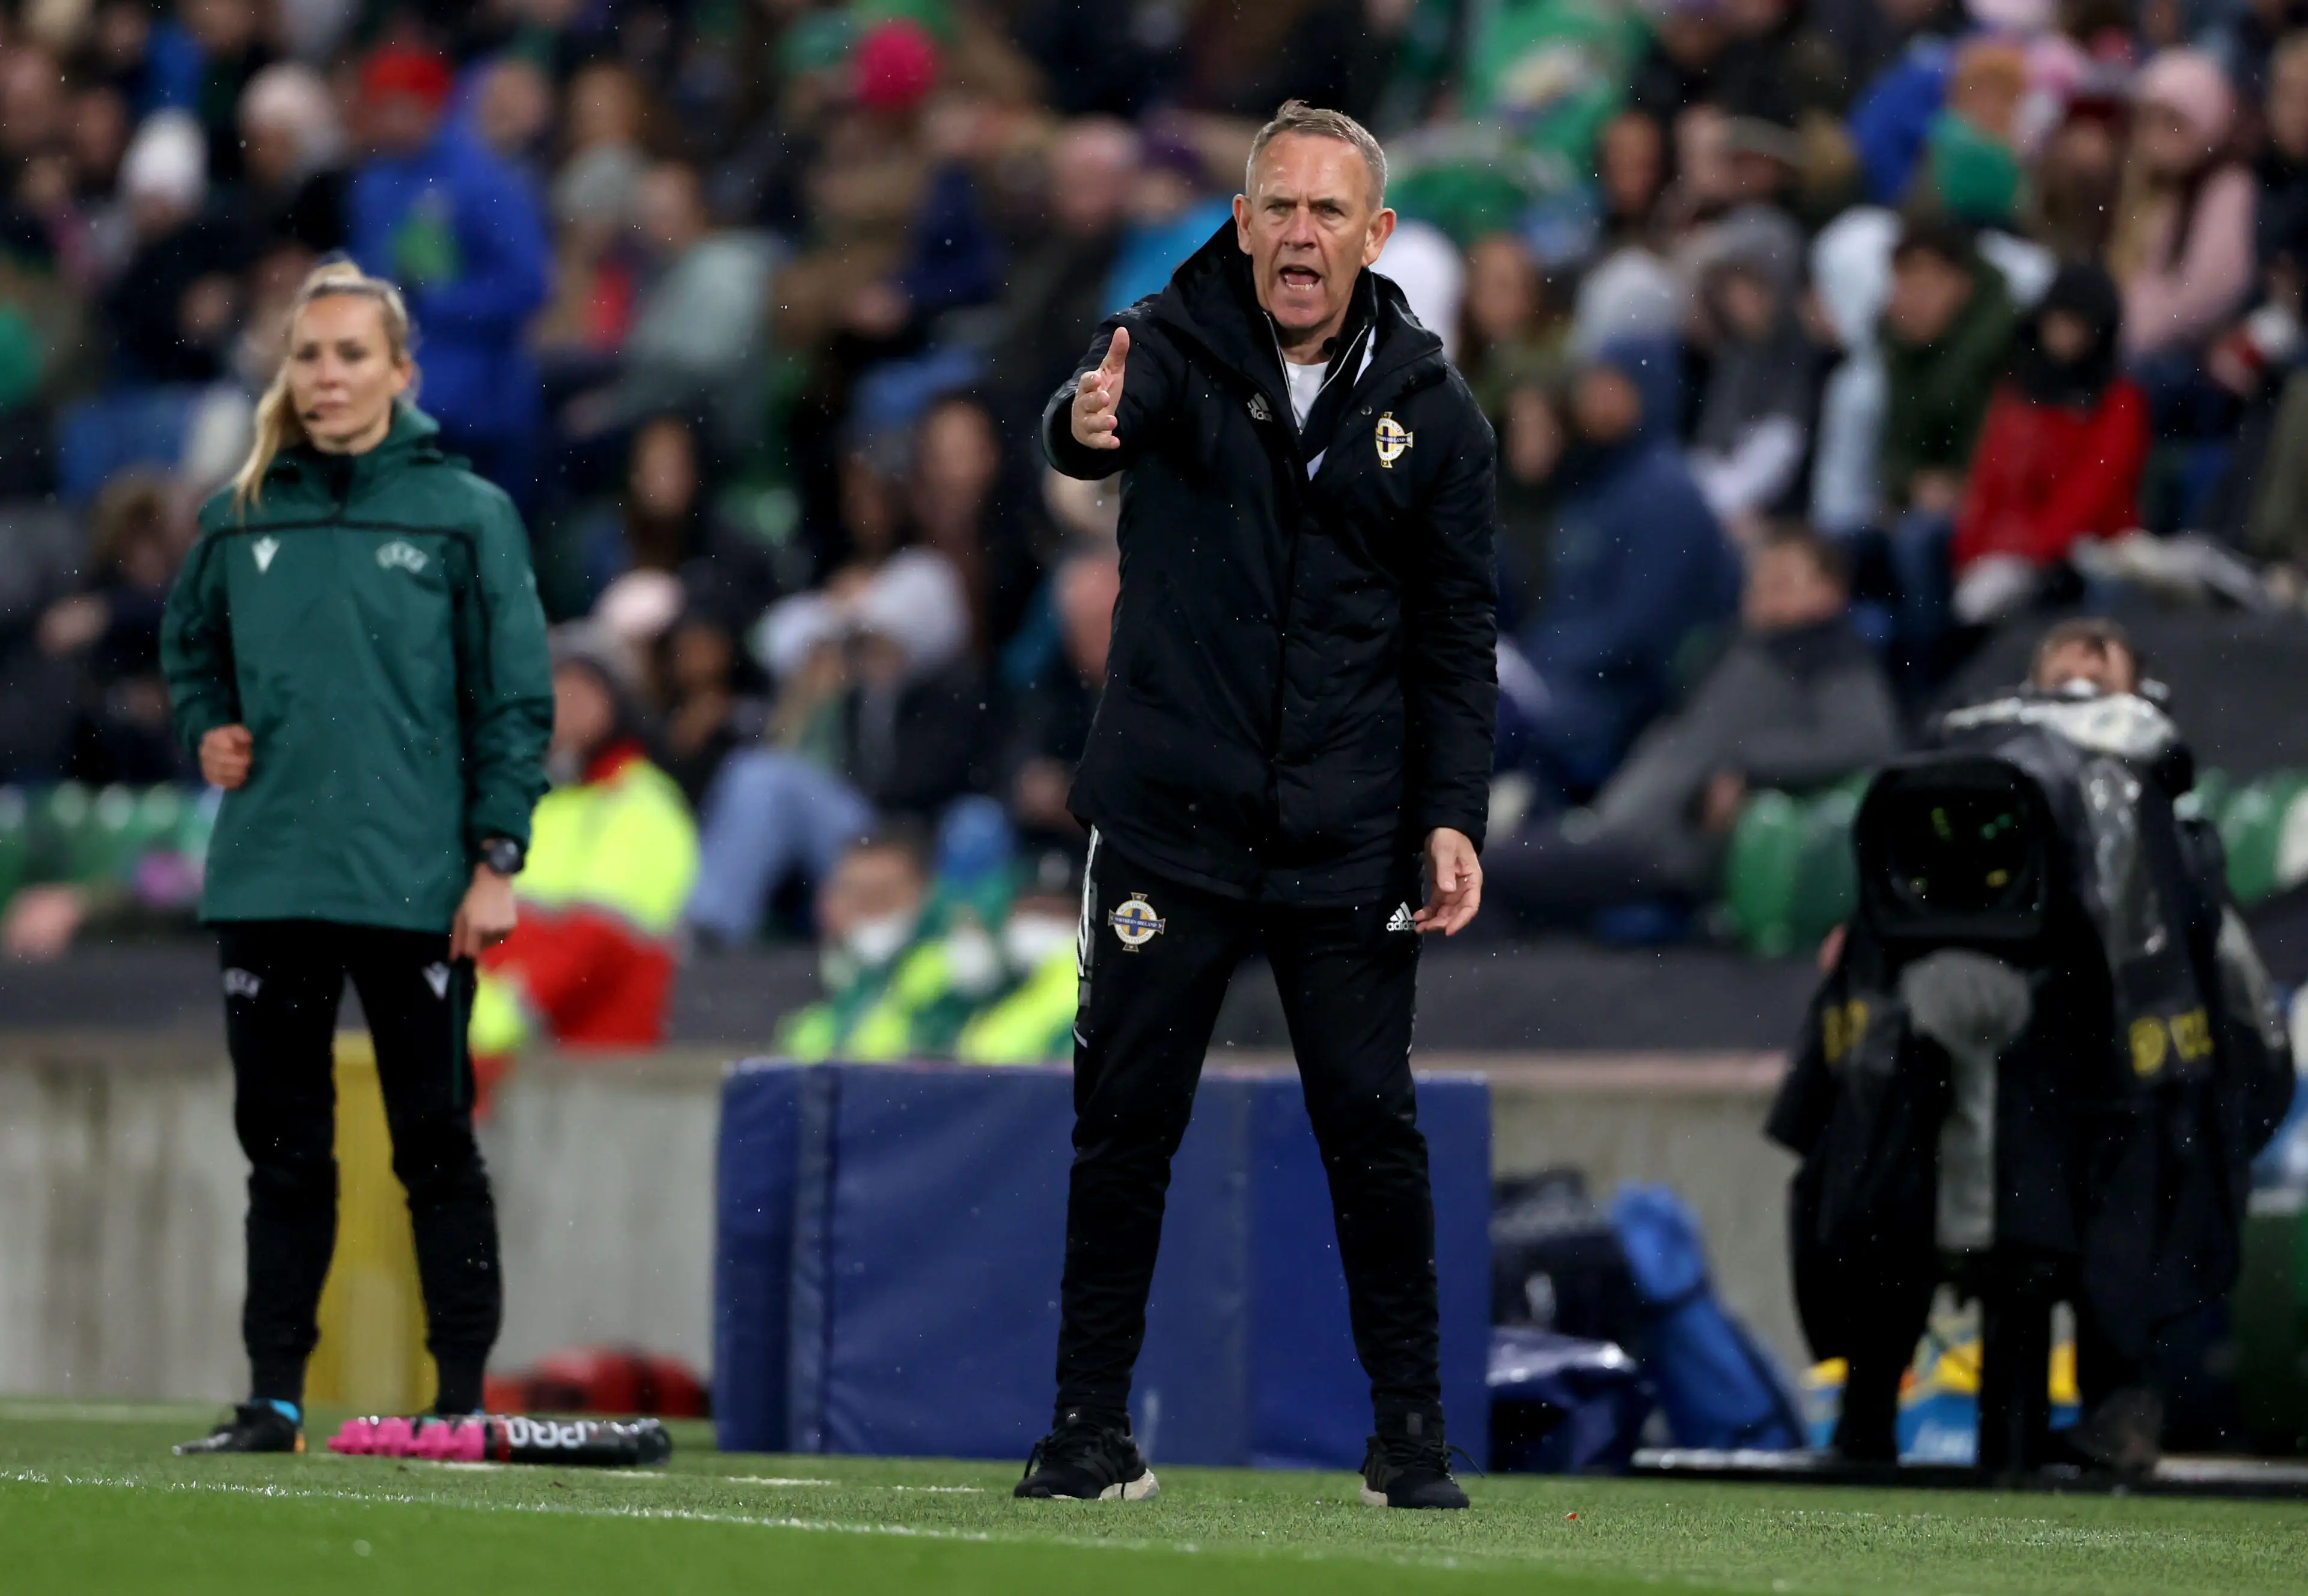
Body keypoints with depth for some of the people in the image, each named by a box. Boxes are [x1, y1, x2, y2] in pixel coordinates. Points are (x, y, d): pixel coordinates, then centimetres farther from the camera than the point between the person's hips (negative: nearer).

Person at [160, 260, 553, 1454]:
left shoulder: (466, 516, -1)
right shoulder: (240, 521, 9)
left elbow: (517, 698, -1)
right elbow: (188, 643, 27)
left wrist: (496, 861, -6)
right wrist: (206, 729, 7)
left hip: (413, 890, -3)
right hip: (268, 881, 3)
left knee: (435, 1145, 0)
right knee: (281, 1149, 7)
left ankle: (462, 1392, 5)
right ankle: (274, 1393, 10)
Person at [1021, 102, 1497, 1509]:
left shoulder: (1434, 415, 4)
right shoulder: (1176, 349, -2)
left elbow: (1460, 637, 7)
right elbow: (1090, 425, -25)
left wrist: (1453, 817, -4)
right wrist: (1085, 424, -50)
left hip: (1348, 849, 1)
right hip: (1169, 824, -1)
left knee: (1374, 1131, 0)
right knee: (1125, 1122, 0)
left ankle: (1411, 1432, 10)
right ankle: (1094, 1427, 9)